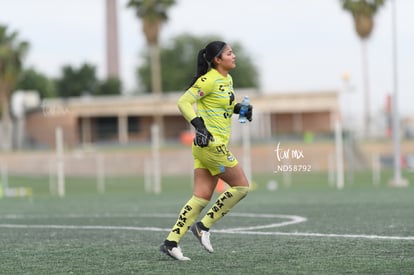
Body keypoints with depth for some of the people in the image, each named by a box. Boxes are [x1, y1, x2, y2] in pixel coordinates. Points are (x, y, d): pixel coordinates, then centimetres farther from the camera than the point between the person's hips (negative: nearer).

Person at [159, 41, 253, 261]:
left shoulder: (227, 80, 14)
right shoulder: (209, 80, -13)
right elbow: (184, 102, -17)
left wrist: (240, 109, 12)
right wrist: (199, 125, -28)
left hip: (212, 145, 9)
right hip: (211, 143, -9)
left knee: (202, 197, 4)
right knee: (241, 186, -3)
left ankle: (171, 242, 2)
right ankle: (203, 226, 2)